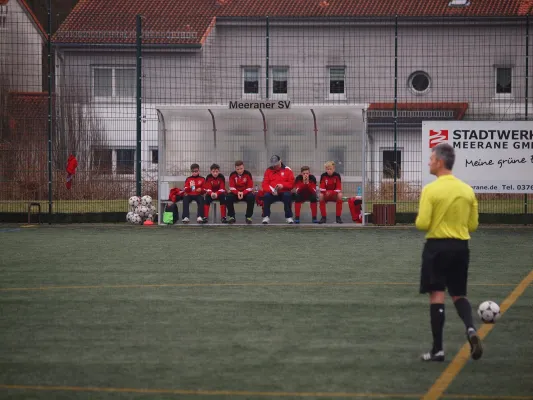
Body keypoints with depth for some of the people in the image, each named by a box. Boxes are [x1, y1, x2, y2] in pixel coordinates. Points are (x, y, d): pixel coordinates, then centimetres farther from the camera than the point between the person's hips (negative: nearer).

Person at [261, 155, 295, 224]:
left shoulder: (287, 170, 2)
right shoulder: (268, 170, 7)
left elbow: (291, 184, -3)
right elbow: (265, 185, 0)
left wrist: (283, 185, -22)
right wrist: (272, 190, -20)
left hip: (284, 192, -1)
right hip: (272, 193, 1)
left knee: (287, 195, -34)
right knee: (266, 196, -30)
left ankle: (289, 217, -25)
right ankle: (266, 217, -20)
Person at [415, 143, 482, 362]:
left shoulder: (431, 189, -12)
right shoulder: (467, 190, 4)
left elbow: (422, 224, -15)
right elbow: (473, 225, 9)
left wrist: (418, 219, 7)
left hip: (437, 246, -5)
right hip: (461, 247, 5)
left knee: (436, 296, 2)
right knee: (459, 295, 17)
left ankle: (438, 349, 3)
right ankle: (470, 329, -10)